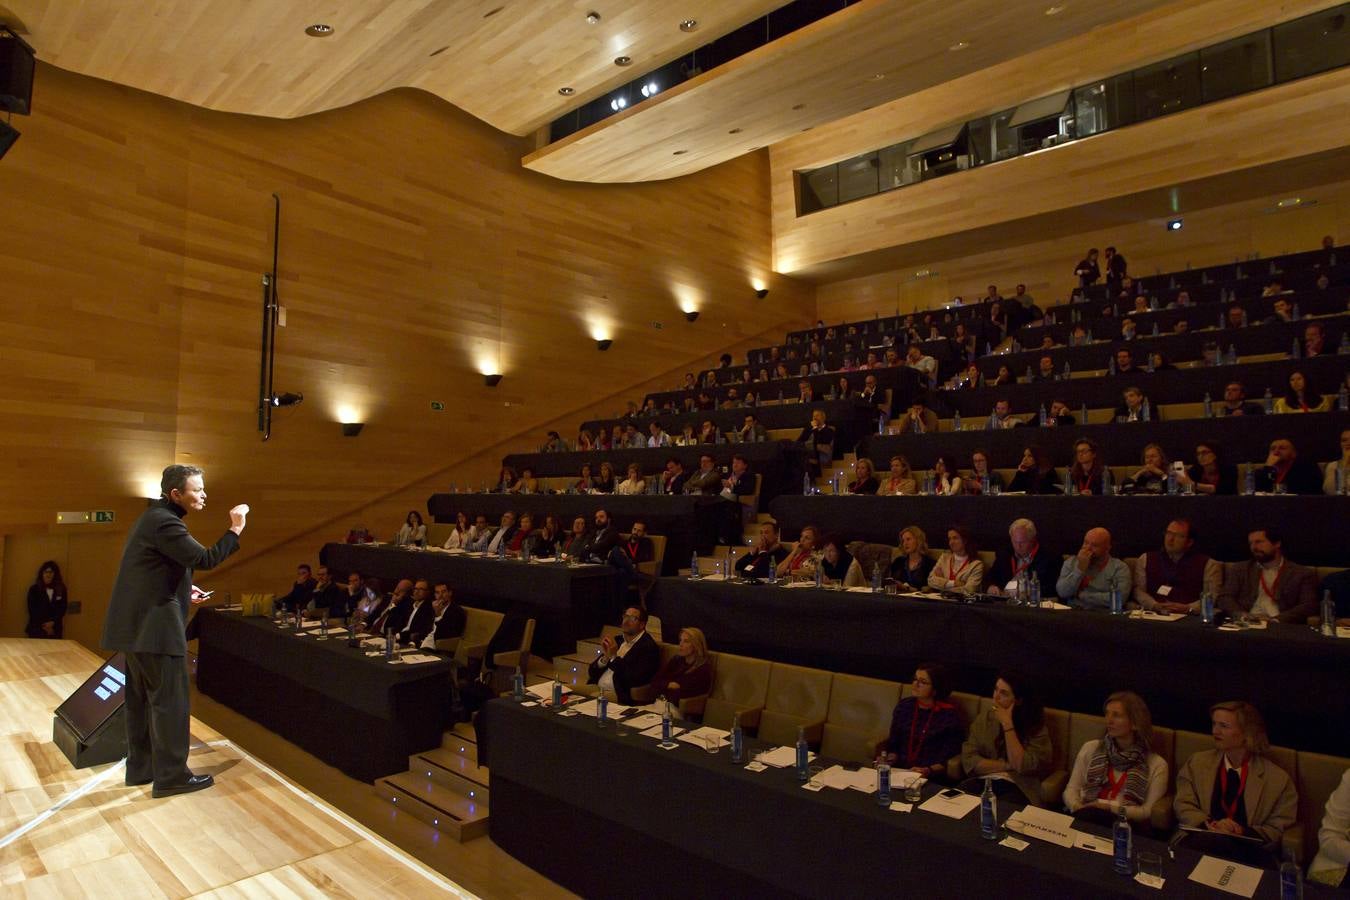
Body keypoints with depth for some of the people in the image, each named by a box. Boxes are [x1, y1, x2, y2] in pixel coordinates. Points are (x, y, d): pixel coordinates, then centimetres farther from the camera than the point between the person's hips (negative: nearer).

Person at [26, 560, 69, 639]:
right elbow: (32, 610, -2)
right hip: (37, 629, -1)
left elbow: (62, 608, 3)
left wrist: (53, 622, -11)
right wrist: (43, 625, -8)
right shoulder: (34, 589, 1)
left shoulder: (61, 589, 7)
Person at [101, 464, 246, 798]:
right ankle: (171, 776, 3)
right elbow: (204, 559, -27)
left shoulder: (155, 516, 14)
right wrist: (235, 529, -20)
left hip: (137, 623, 11)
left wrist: (182, 588, 17)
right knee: (170, 700, -3)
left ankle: (141, 767, 26)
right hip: (154, 625, -11)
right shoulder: (164, 522, -18)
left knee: (141, 698, 16)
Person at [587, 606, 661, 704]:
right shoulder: (617, 640, 15)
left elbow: (636, 679, -19)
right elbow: (592, 673, 13)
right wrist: (605, 657, -7)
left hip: (619, 697, -7)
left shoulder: (649, 647, -6)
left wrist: (614, 656, -15)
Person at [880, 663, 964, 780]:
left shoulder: (949, 714, -5)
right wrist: (890, 759, -4)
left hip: (933, 778, -4)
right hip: (900, 770, 4)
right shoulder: (904, 706, 8)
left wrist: (928, 770, -18)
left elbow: (950, 757, -4)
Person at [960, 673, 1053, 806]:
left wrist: (1007, 724, -16)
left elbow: (1023, 766, -16)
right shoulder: (984, 718, 5)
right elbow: (969, 761, -3)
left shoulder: (1035, 725, -3)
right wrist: (1008, 766, -11)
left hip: (1019, 787, -2)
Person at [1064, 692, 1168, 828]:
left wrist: (1108, 806, -11)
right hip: (1085, 816, 2)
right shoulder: (1090, 748, 13)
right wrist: (1077, 807, -10)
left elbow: (1149, 811, 0)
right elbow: (1071, 789, 11)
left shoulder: (1156, 764, 7)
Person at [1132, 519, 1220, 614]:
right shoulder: (1145, 559, 17)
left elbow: (1214, 596, 3)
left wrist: (1188, 608, -12)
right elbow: (1138, 590, 8)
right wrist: (1155, 606, -11)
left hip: (1189, 618, 0)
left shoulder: (1207, 564, 13)